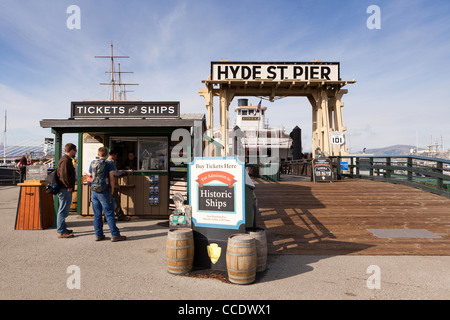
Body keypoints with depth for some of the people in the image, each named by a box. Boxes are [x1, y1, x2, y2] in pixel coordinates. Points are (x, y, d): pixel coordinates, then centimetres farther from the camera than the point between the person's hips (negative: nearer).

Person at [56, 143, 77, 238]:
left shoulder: (65, 159, 18)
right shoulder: (65, 160, -16)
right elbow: (64, 175, -24)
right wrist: (69, 186, -19)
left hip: (65, 189, 11)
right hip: (65, 189, -11)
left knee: (64, 209, 19)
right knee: (63, 210, -6)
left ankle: (62, 228, 29)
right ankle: (61, 232, -1)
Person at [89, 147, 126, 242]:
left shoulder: (92, 163, 8)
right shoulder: (109, 164, -6)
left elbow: (91, 177, 14)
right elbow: (111, 179, -9)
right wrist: (112, 191, -1)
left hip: (94, 192, 5)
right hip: (104, 192, -5)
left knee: (97, 214, 11)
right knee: (109, 214, -2)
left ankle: (98, 235, 16)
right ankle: (115, 235, 1)